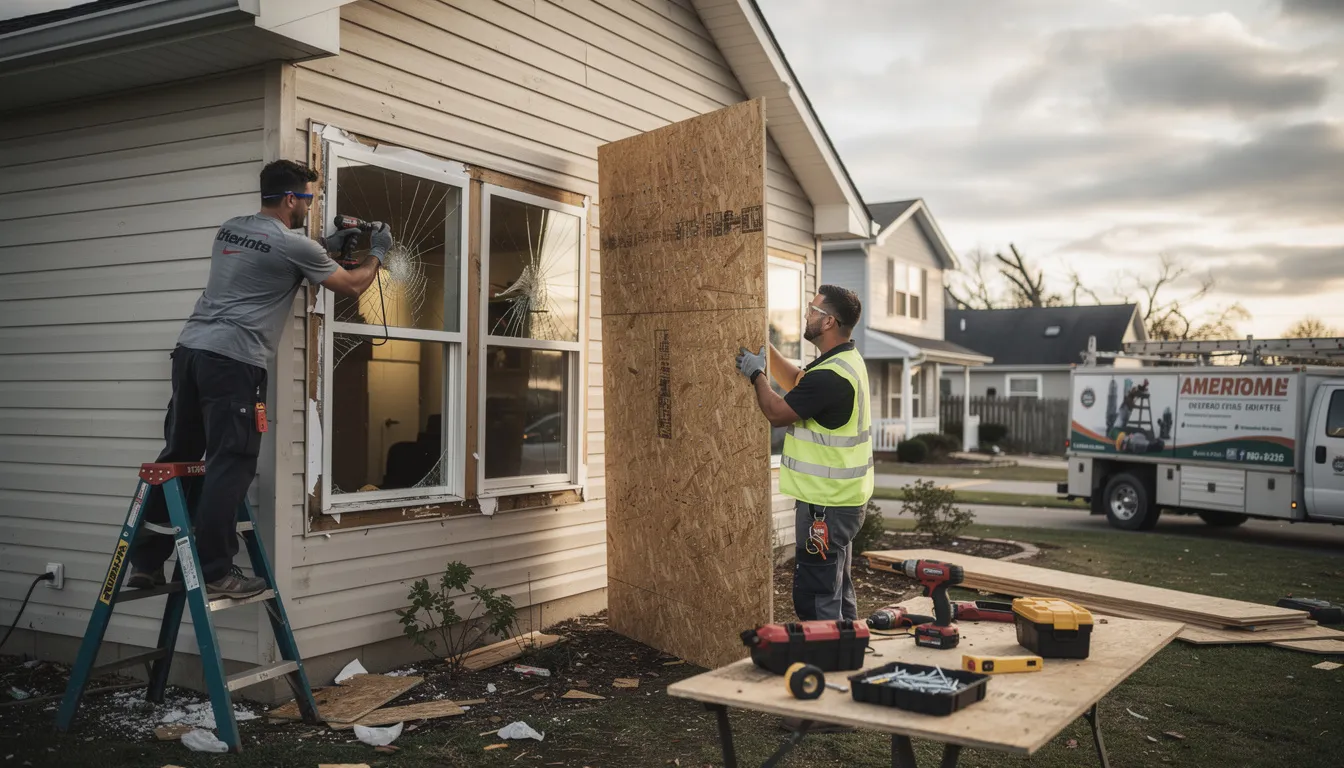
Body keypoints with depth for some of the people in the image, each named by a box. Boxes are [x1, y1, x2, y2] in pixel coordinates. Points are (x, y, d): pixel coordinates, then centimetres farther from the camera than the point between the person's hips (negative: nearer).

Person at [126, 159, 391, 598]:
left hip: (190, 348, 9)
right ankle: (214, 573, -3)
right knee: (229, 466, -5)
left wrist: (328, 247, 35)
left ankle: (145, 563, 18)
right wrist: (377, 253, 27)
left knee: (178, 457, 13)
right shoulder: (293, 245, -4)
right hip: (233, 360, -9)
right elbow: (352, 286, 8)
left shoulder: (229, 230, 19)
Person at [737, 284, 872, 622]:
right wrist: (765, 347, 13)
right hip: (840, 499, 11)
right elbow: (795, 382, 20)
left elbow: (778, 413, -17)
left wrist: (755, 373, -3)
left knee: (814, 598, -6)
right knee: (838, 592, 20)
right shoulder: (847, 360, 9)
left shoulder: (830, 376, -25)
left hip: (825, 505, -11)